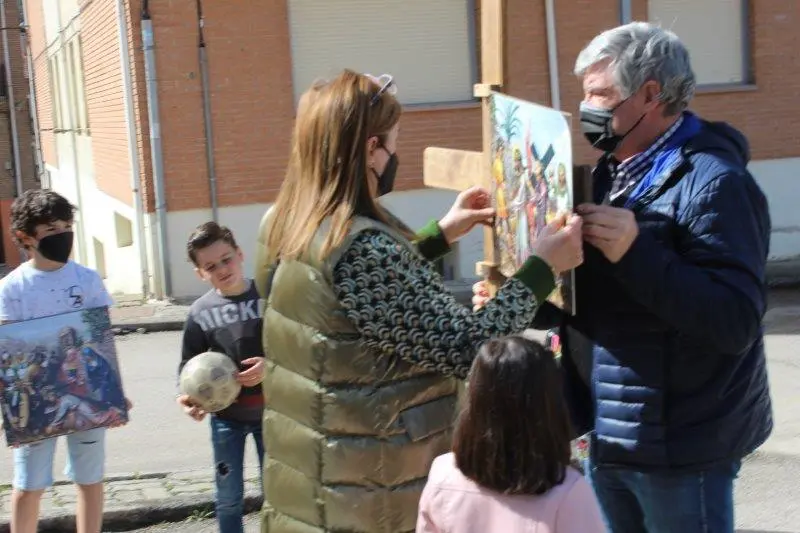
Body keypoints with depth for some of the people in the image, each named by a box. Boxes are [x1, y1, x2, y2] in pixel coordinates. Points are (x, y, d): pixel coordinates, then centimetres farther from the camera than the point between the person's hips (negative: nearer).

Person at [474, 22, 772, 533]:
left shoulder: (714, 183, -17)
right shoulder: (610, 173, 10)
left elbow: (735, 322, -26)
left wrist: (634, 253, -31)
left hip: (679, 444, -8)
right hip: (607, 435, 8)